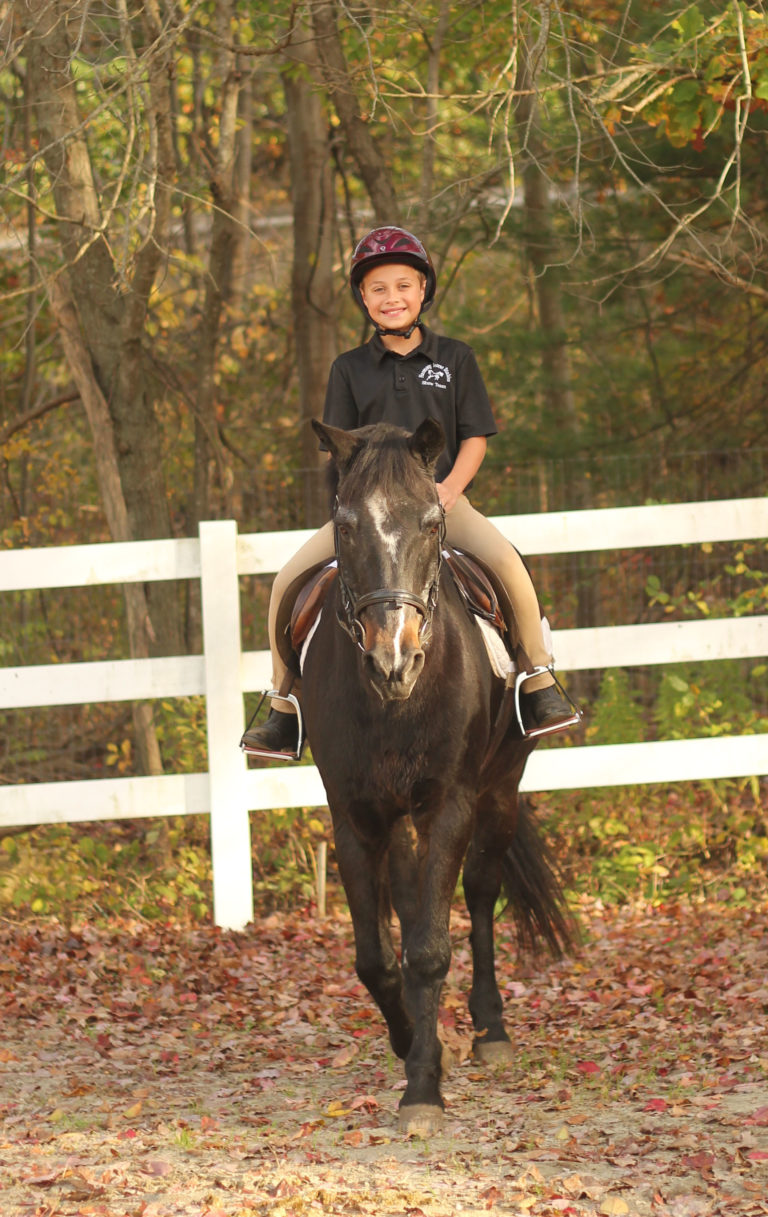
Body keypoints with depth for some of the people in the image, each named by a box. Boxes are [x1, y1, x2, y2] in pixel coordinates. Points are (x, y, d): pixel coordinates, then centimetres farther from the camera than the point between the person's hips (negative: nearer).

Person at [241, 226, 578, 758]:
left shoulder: (455, 358, 8)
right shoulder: (350, 369, 9)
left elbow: (475, 437, 5)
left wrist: (450, 487, -12)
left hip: (441, 498, -2)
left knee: (506, 560, -30)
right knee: (287, 582, -15)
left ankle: (540, 683, -16)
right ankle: (284, 710, -2)